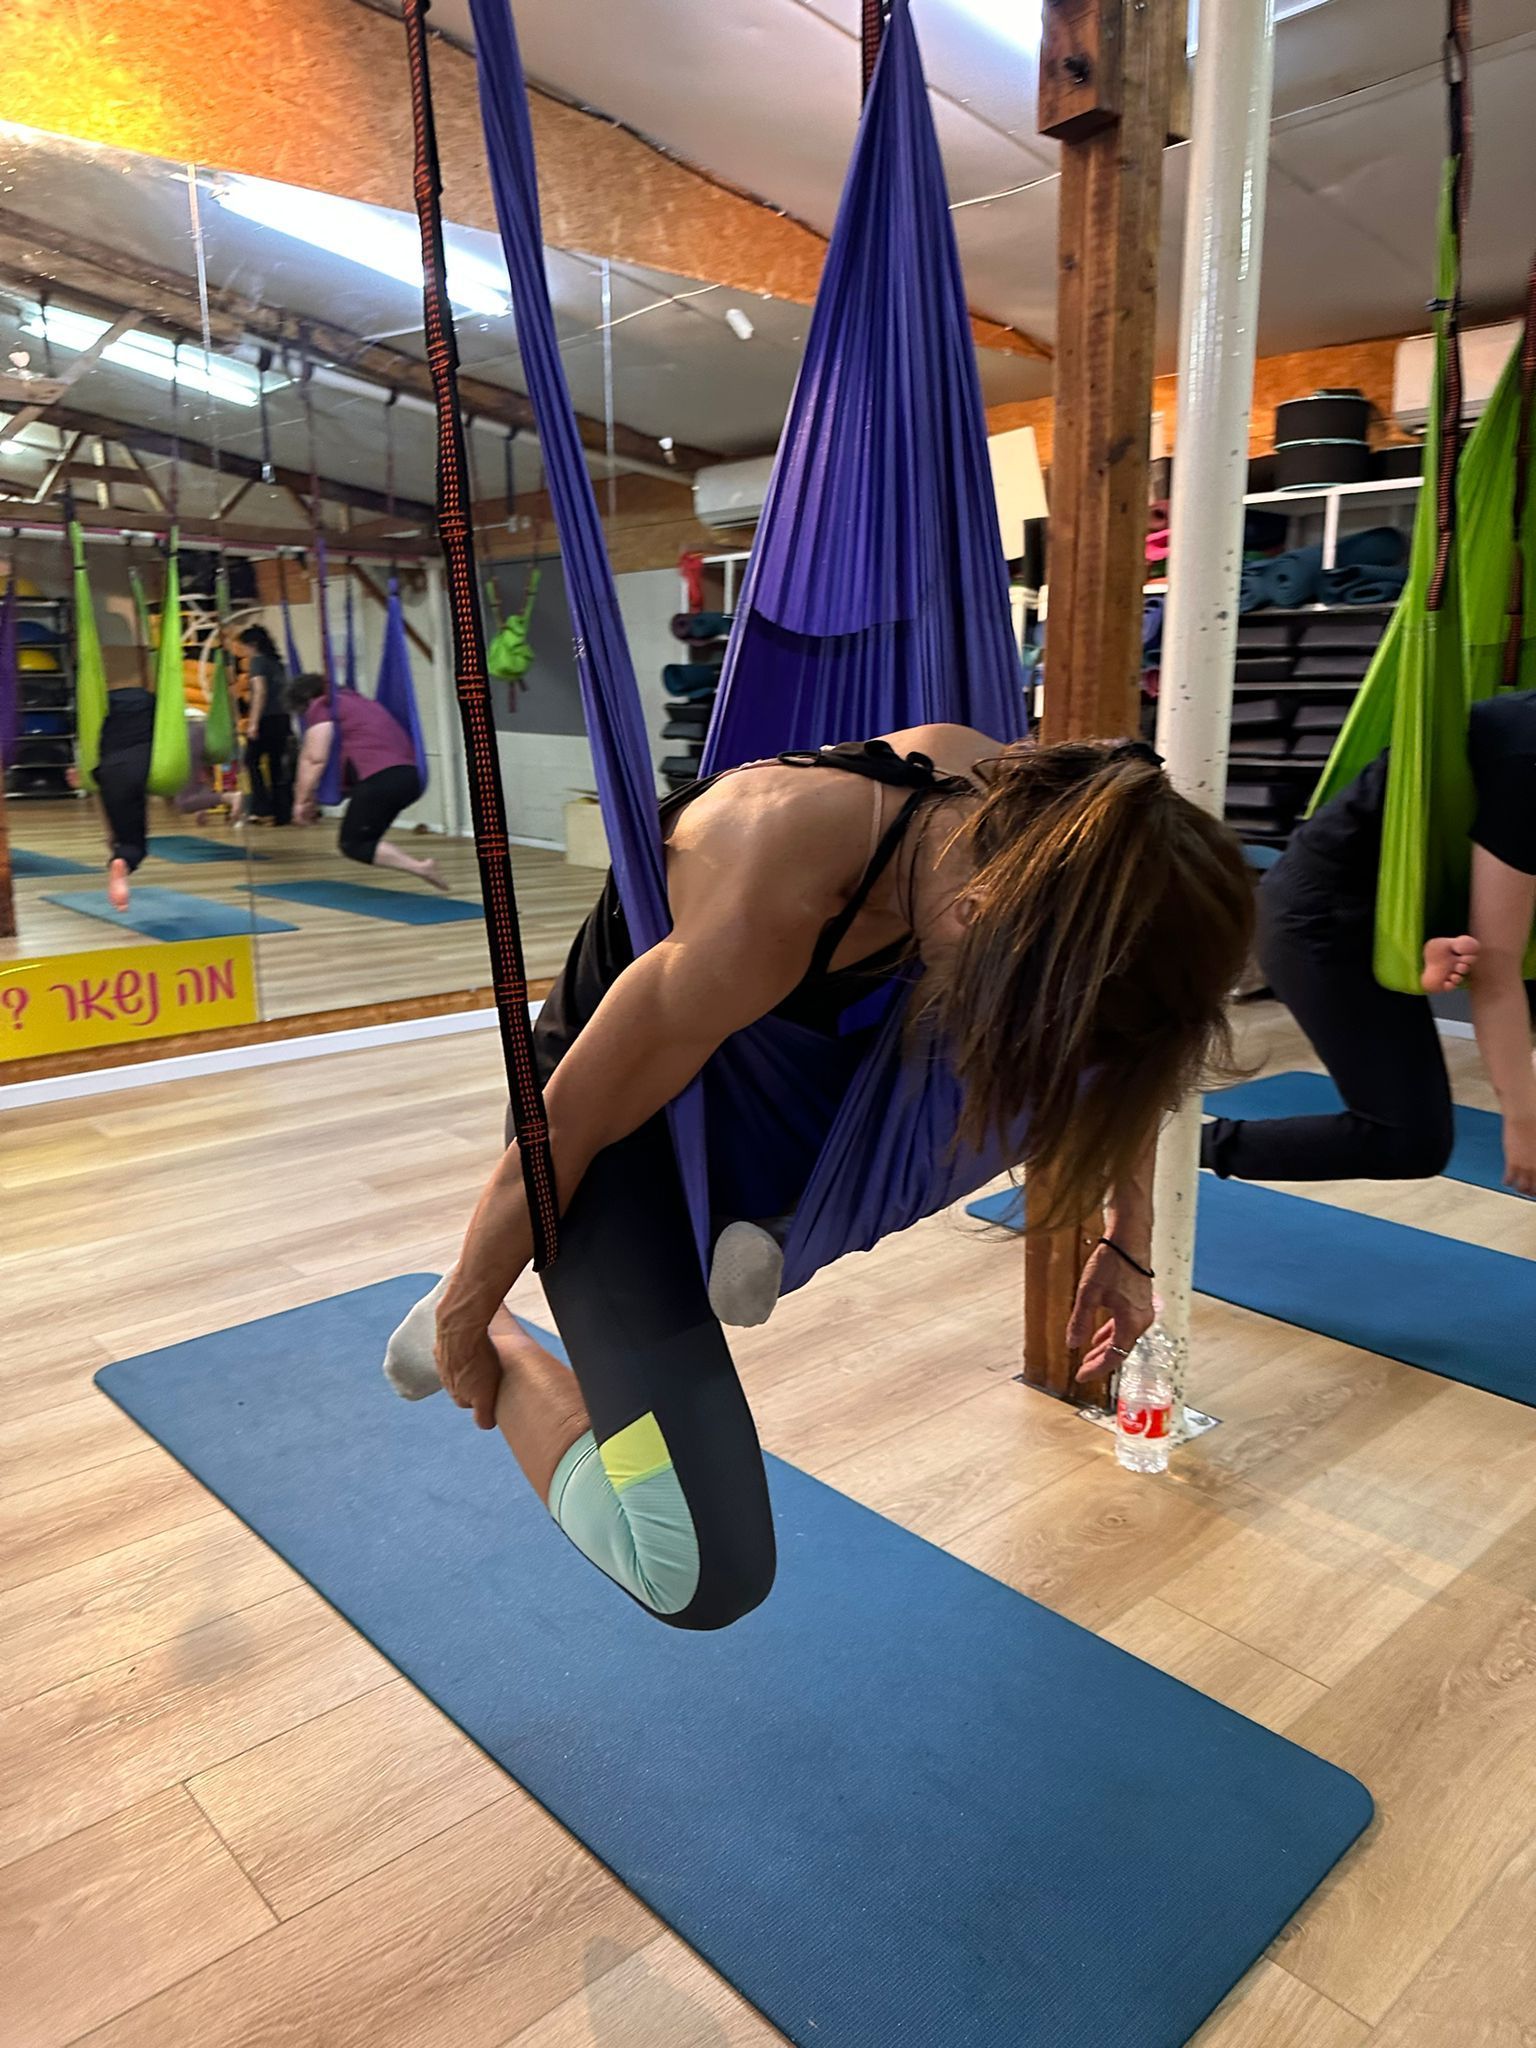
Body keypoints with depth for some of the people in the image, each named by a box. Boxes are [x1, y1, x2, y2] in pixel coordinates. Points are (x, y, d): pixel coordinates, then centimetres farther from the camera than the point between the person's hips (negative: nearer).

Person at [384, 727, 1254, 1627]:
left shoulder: (1039, 822, -21)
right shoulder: (765, 911, -41)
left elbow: (1120, 1044, -2)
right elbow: (565, 1124, -26)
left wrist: (1130, 1247, 1)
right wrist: (466, 1311, -11)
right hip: (630, 1118, -7)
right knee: (698, 1577, -14)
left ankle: (771, 1224, 4)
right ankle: (491, 1340, 10)